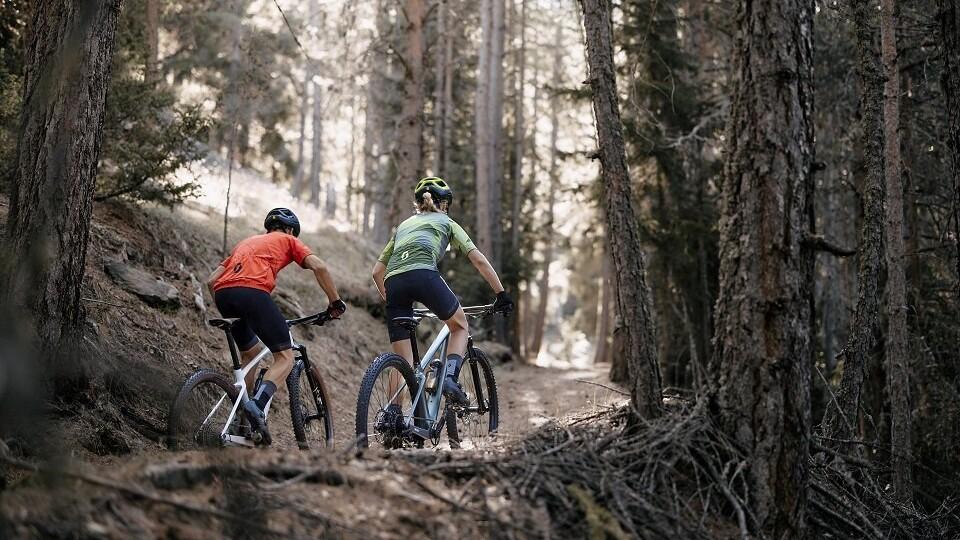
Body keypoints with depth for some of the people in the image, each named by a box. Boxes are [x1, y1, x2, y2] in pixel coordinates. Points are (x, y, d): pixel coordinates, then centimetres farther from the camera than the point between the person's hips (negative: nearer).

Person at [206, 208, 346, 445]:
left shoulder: (246, 242, 38)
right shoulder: (288, 241, 24)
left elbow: (211, 280, 30)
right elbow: (319, 267, 6)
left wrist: (225, 312, 40)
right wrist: (335, 302, 13)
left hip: (223, 292, 6)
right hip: (253, 291, -6)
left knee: (250, 353, 26)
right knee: (285, 356, 2)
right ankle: (257, 406, -23)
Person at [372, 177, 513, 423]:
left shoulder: (404, 225, 35)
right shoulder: (446, 222, 25)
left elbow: (377, 271, 34)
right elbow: (479, 260, 16)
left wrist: (390, 300, 44)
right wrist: (501, 294, 21)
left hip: (394, 282, 4)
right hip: (423, 274, -4)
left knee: (403, 361, 11)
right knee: (460, 326, 21)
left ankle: (392, 413, -2)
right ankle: (450, 378, -2)